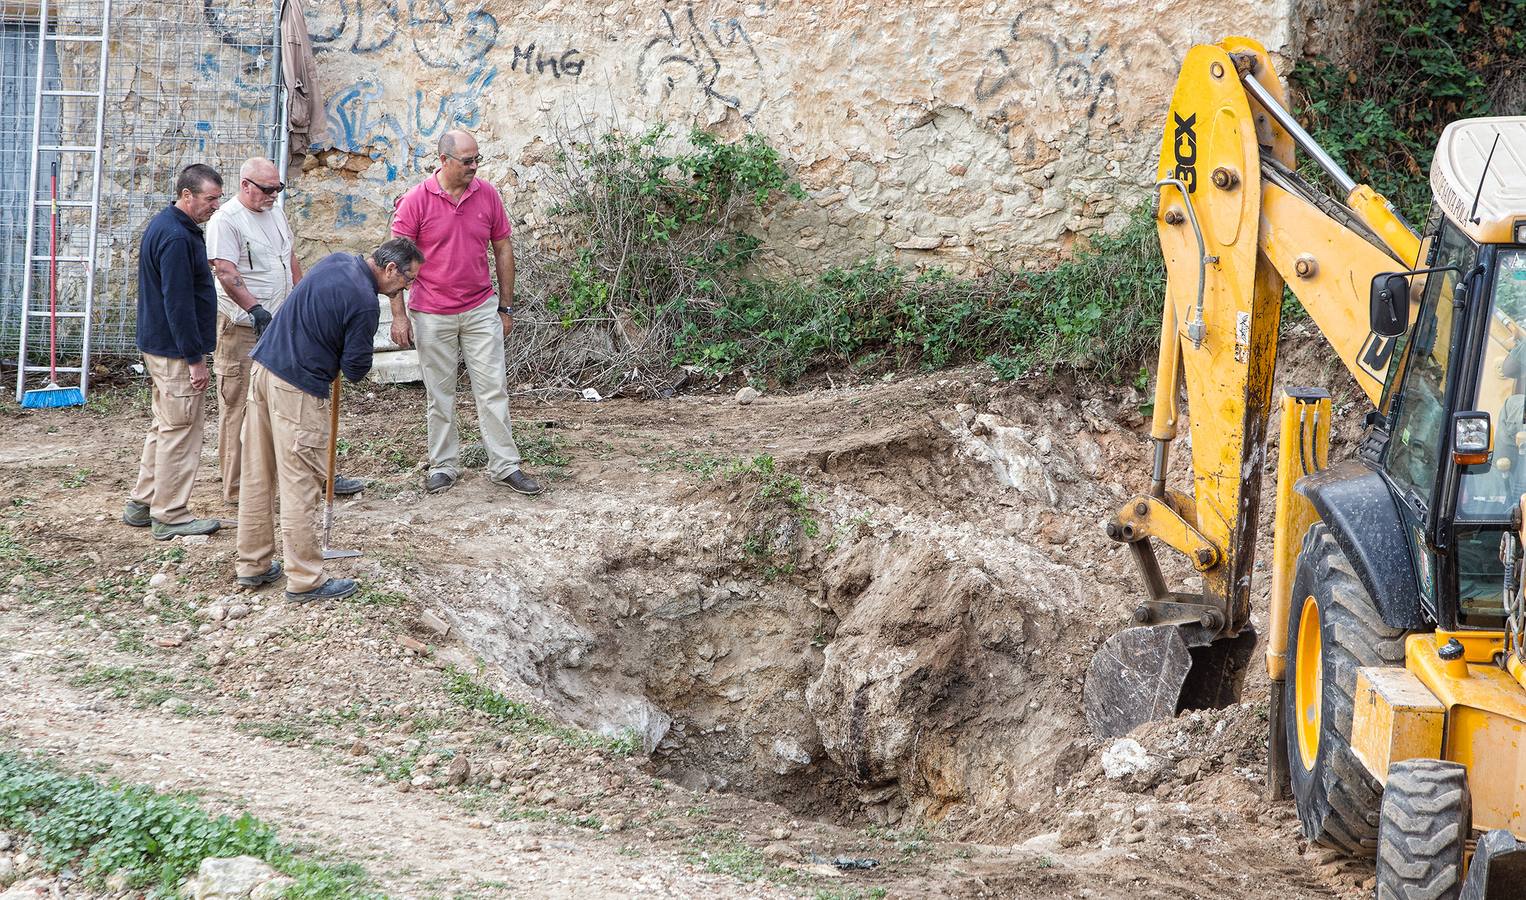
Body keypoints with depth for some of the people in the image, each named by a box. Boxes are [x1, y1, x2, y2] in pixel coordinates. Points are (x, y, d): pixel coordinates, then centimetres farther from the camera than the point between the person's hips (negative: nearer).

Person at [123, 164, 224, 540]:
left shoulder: (164, 225, 12)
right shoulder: (176, 237, -22)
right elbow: (178, 303, -24)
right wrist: (195, 359, -21)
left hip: (158, 345, 11)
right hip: (176, 351, -11)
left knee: (165, 427, 18)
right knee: (181, 431, -4)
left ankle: (142, 504, 25)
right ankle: (170, 516, 1)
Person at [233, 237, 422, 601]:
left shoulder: (338, 260, 9)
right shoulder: (365, 302, -17)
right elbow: (356, 369, -11)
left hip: (262, 367, 9)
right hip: (297, 389, -9)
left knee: (256, 475, 14)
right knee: (301, 484, -3)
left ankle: (252, 565, 22)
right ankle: (305, 580, 1)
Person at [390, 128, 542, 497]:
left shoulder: (487, 195, -1)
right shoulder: (416, 200, -9)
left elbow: (503, 250, 8)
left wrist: (505, 307, 8)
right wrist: (399, 315, -9)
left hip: (481, 310, 2)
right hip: (432, 315, -2)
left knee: (493, 387, 1)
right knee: (439, 393, 7)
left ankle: (504, 465, 7)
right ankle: (444, 465, 18)